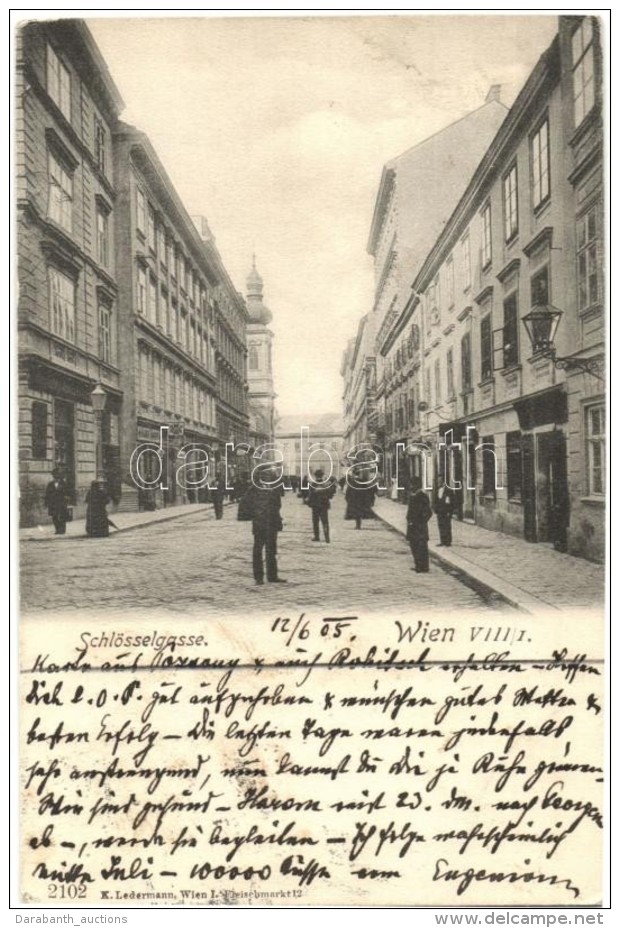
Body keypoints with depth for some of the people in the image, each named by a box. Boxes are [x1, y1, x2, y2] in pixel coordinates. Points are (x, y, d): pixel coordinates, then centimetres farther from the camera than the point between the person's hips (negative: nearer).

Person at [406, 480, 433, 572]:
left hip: (419, 526, -9)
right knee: (413, 545, 15)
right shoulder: (412, 496, 12)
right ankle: (418, 566, 26)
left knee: (421, 547, -4)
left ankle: (423, 568, 2)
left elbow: (428, 513, -15)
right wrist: (409, 521, 15)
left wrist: (422, 523, -14)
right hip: (412, 526, 9)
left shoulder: (422, 497, -14)